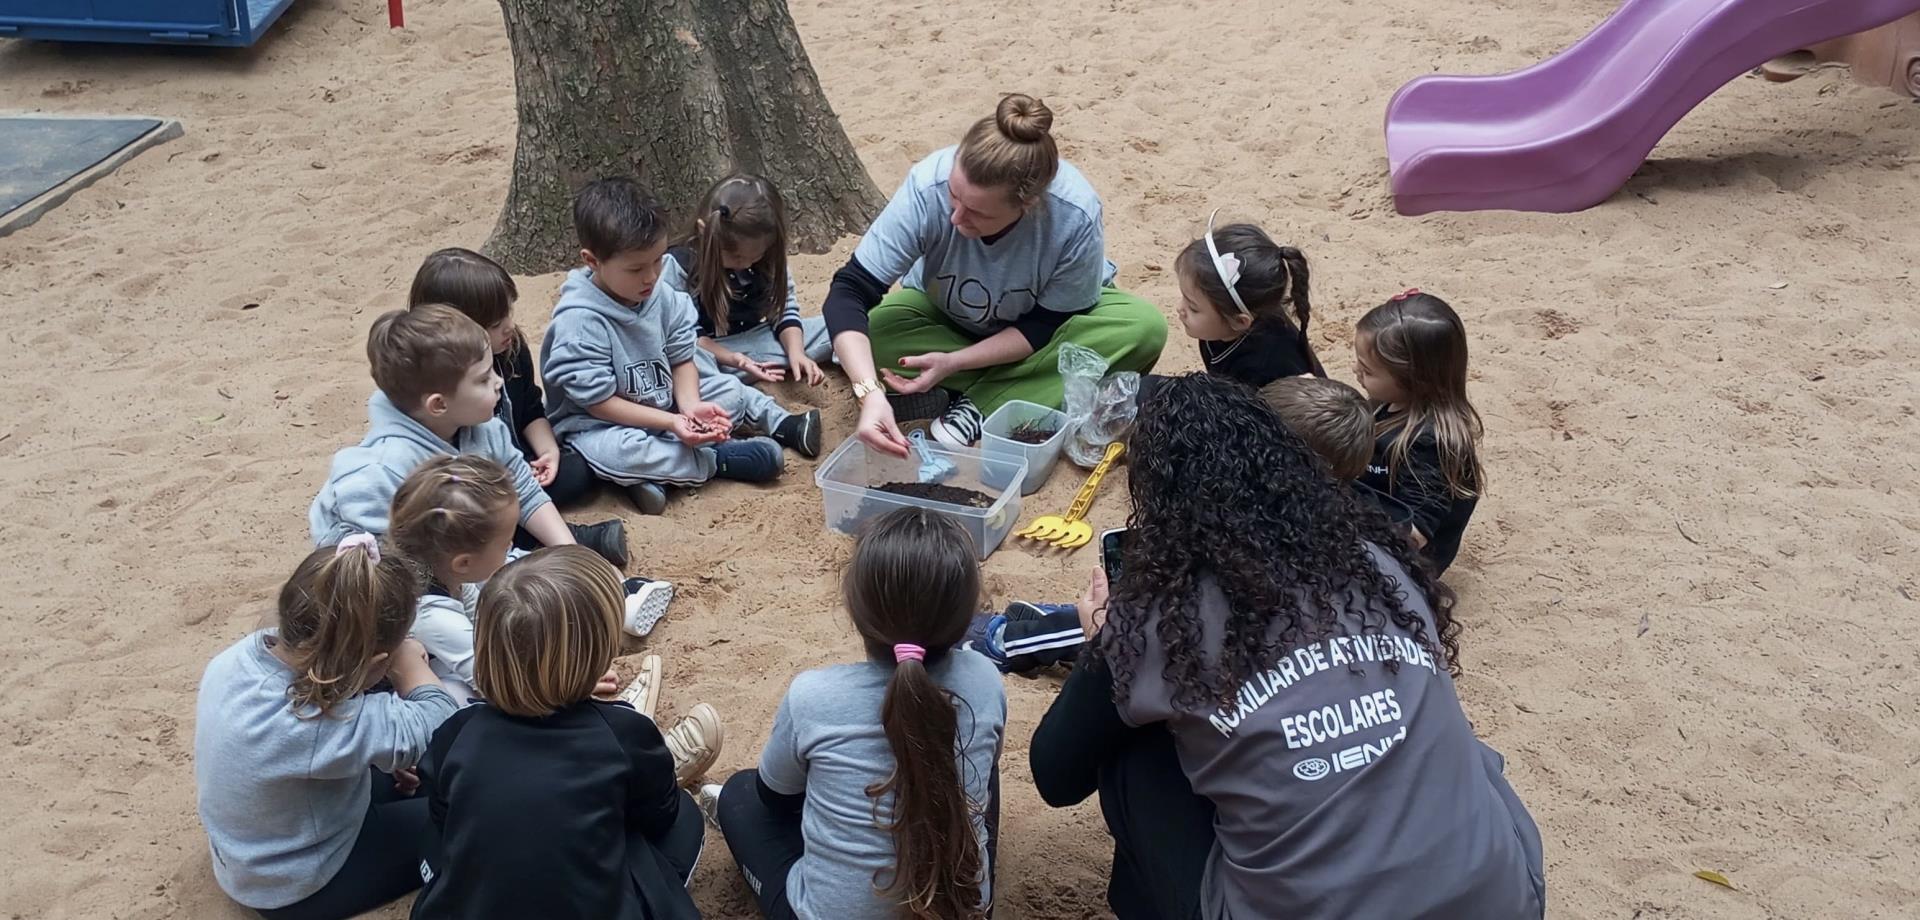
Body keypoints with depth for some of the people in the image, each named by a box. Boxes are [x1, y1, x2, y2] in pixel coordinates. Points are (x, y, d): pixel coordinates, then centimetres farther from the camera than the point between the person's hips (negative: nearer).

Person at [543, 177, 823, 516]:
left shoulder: (663, 296, -8)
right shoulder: (579, 322, -26)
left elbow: (682, 360, 0)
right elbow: (598, 401, -24)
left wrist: (690, 406, -21)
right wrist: (670, 422, -28)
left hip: (664, 400, 6)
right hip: (601, 423, -6)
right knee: (613, 453, -37)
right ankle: (719, 459, -26)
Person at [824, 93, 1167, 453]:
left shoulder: (1075, 217, -35)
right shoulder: (928, 187, -35)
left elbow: (1052, 325, -21)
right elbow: (850, 292, -34)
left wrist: (954, 362, -31)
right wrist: (870, 394, -49)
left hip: (1040, 325, 0)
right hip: (947, 317, 0)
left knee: (1144, 328, -29)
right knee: (870, 328, -29)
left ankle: (978, 406, -24)